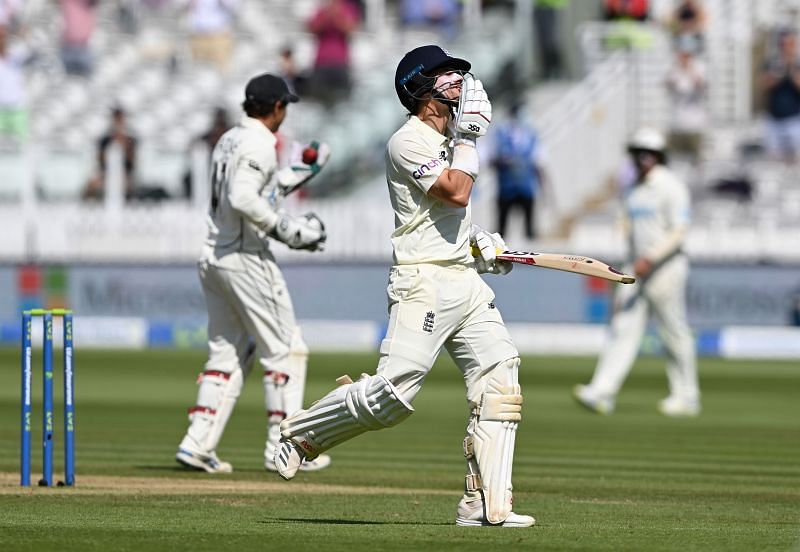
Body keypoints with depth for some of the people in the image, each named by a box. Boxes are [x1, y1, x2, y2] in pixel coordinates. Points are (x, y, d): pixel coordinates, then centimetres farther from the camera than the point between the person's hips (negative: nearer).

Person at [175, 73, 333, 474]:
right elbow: (244, 200, -26)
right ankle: (281, 448, -1)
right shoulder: (259, 144, -13)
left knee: (228, 354, 12)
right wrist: (289, 230, -19)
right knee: (285, 350, -1)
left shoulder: (229, 140, 16)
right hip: (246, 257, -9)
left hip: (213, 257, 9)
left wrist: (292, 177, 25)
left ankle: (198, 443, 5)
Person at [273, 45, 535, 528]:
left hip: (467, 280, 9)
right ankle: (301, 433, 8)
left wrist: (479, 238, 17)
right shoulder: (409, 142, -10)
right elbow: (456, 193, -22)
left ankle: (486, 505, -4)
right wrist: (468, 135, -13)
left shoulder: (449, 138, 19)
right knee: (393, 393, -15)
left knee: (500, 383, -3)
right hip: (424, 282, -9)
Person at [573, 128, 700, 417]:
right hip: (638, 269, 7)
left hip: (665, 269, -7)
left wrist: (649, 259, -26)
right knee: (623, 328, -3)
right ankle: (602, 393, -12)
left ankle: (686, 396, 13)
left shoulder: (671, 187, -12)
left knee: (675, 335, 2)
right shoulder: (635, 188, 13)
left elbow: (679, 232, -19)